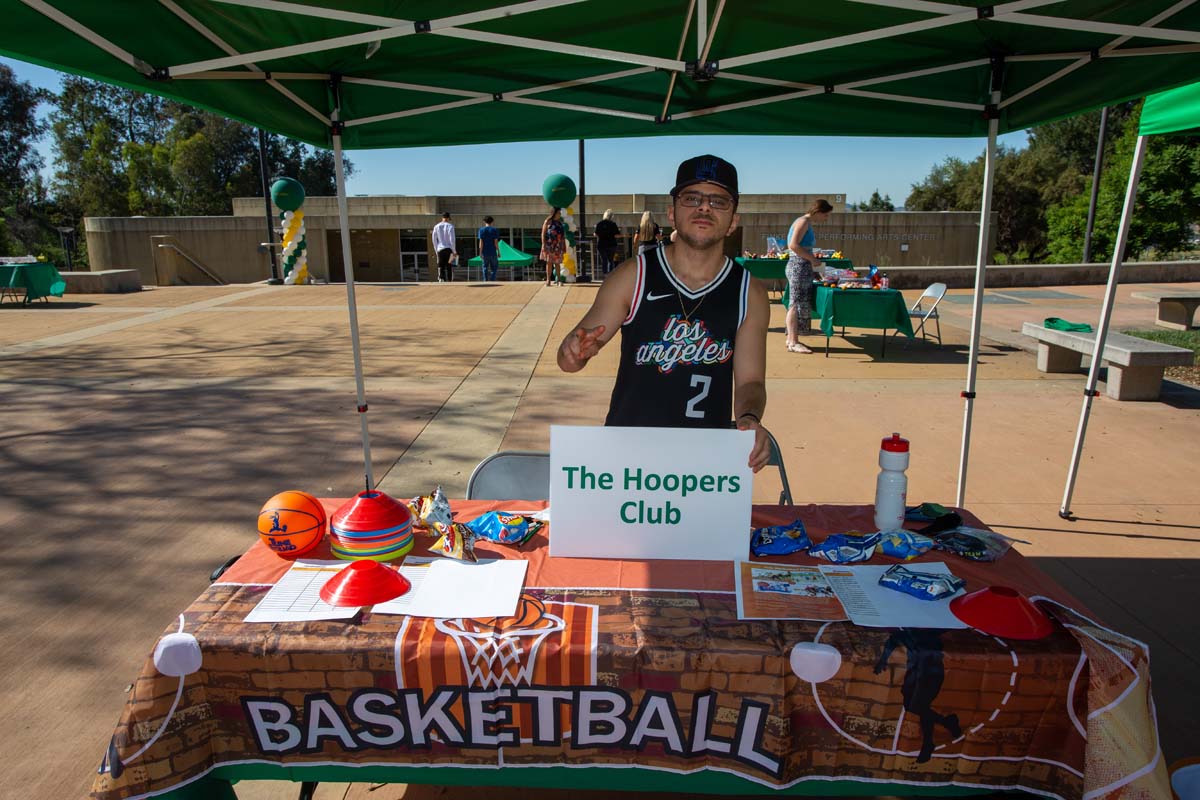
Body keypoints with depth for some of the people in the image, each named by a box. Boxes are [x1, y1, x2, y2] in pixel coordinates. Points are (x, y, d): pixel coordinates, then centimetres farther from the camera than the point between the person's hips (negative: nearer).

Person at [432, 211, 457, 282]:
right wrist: (454, 251, -4)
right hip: (449, 249, -3)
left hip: (440, 250, 3)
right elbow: (452, 239, -9)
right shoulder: (450, 226, -4)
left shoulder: (436, 227, 8)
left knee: (440, 267, 5)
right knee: (449, 267, 3)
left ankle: (441, 279, -11)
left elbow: (434, 240, 8)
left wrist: (436, 250, 16)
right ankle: (449, 281, 2)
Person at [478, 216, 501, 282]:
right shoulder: (494, 230, -2)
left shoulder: (481, 230, 1)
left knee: (485, 267, 9)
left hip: (485, 252, 1)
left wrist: (480, 253, -2)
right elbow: (496, 242, -6)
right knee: (494, 267, 9)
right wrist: (498, 252, 1)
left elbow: (481, 242, -4)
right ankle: (492, 280, -6)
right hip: (493, 252, -1)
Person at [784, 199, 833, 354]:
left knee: (800, 304, 11)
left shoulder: (807, 223, 18)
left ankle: (791, 339, 16)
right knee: (797, 304, -9)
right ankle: (793, 343, -7)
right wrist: (812, 258, -17)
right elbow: (793, 245, -21)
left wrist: (813, 260, 11)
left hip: (803, 268, 10)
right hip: (799, 266, -10)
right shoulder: (803, 222, -11)